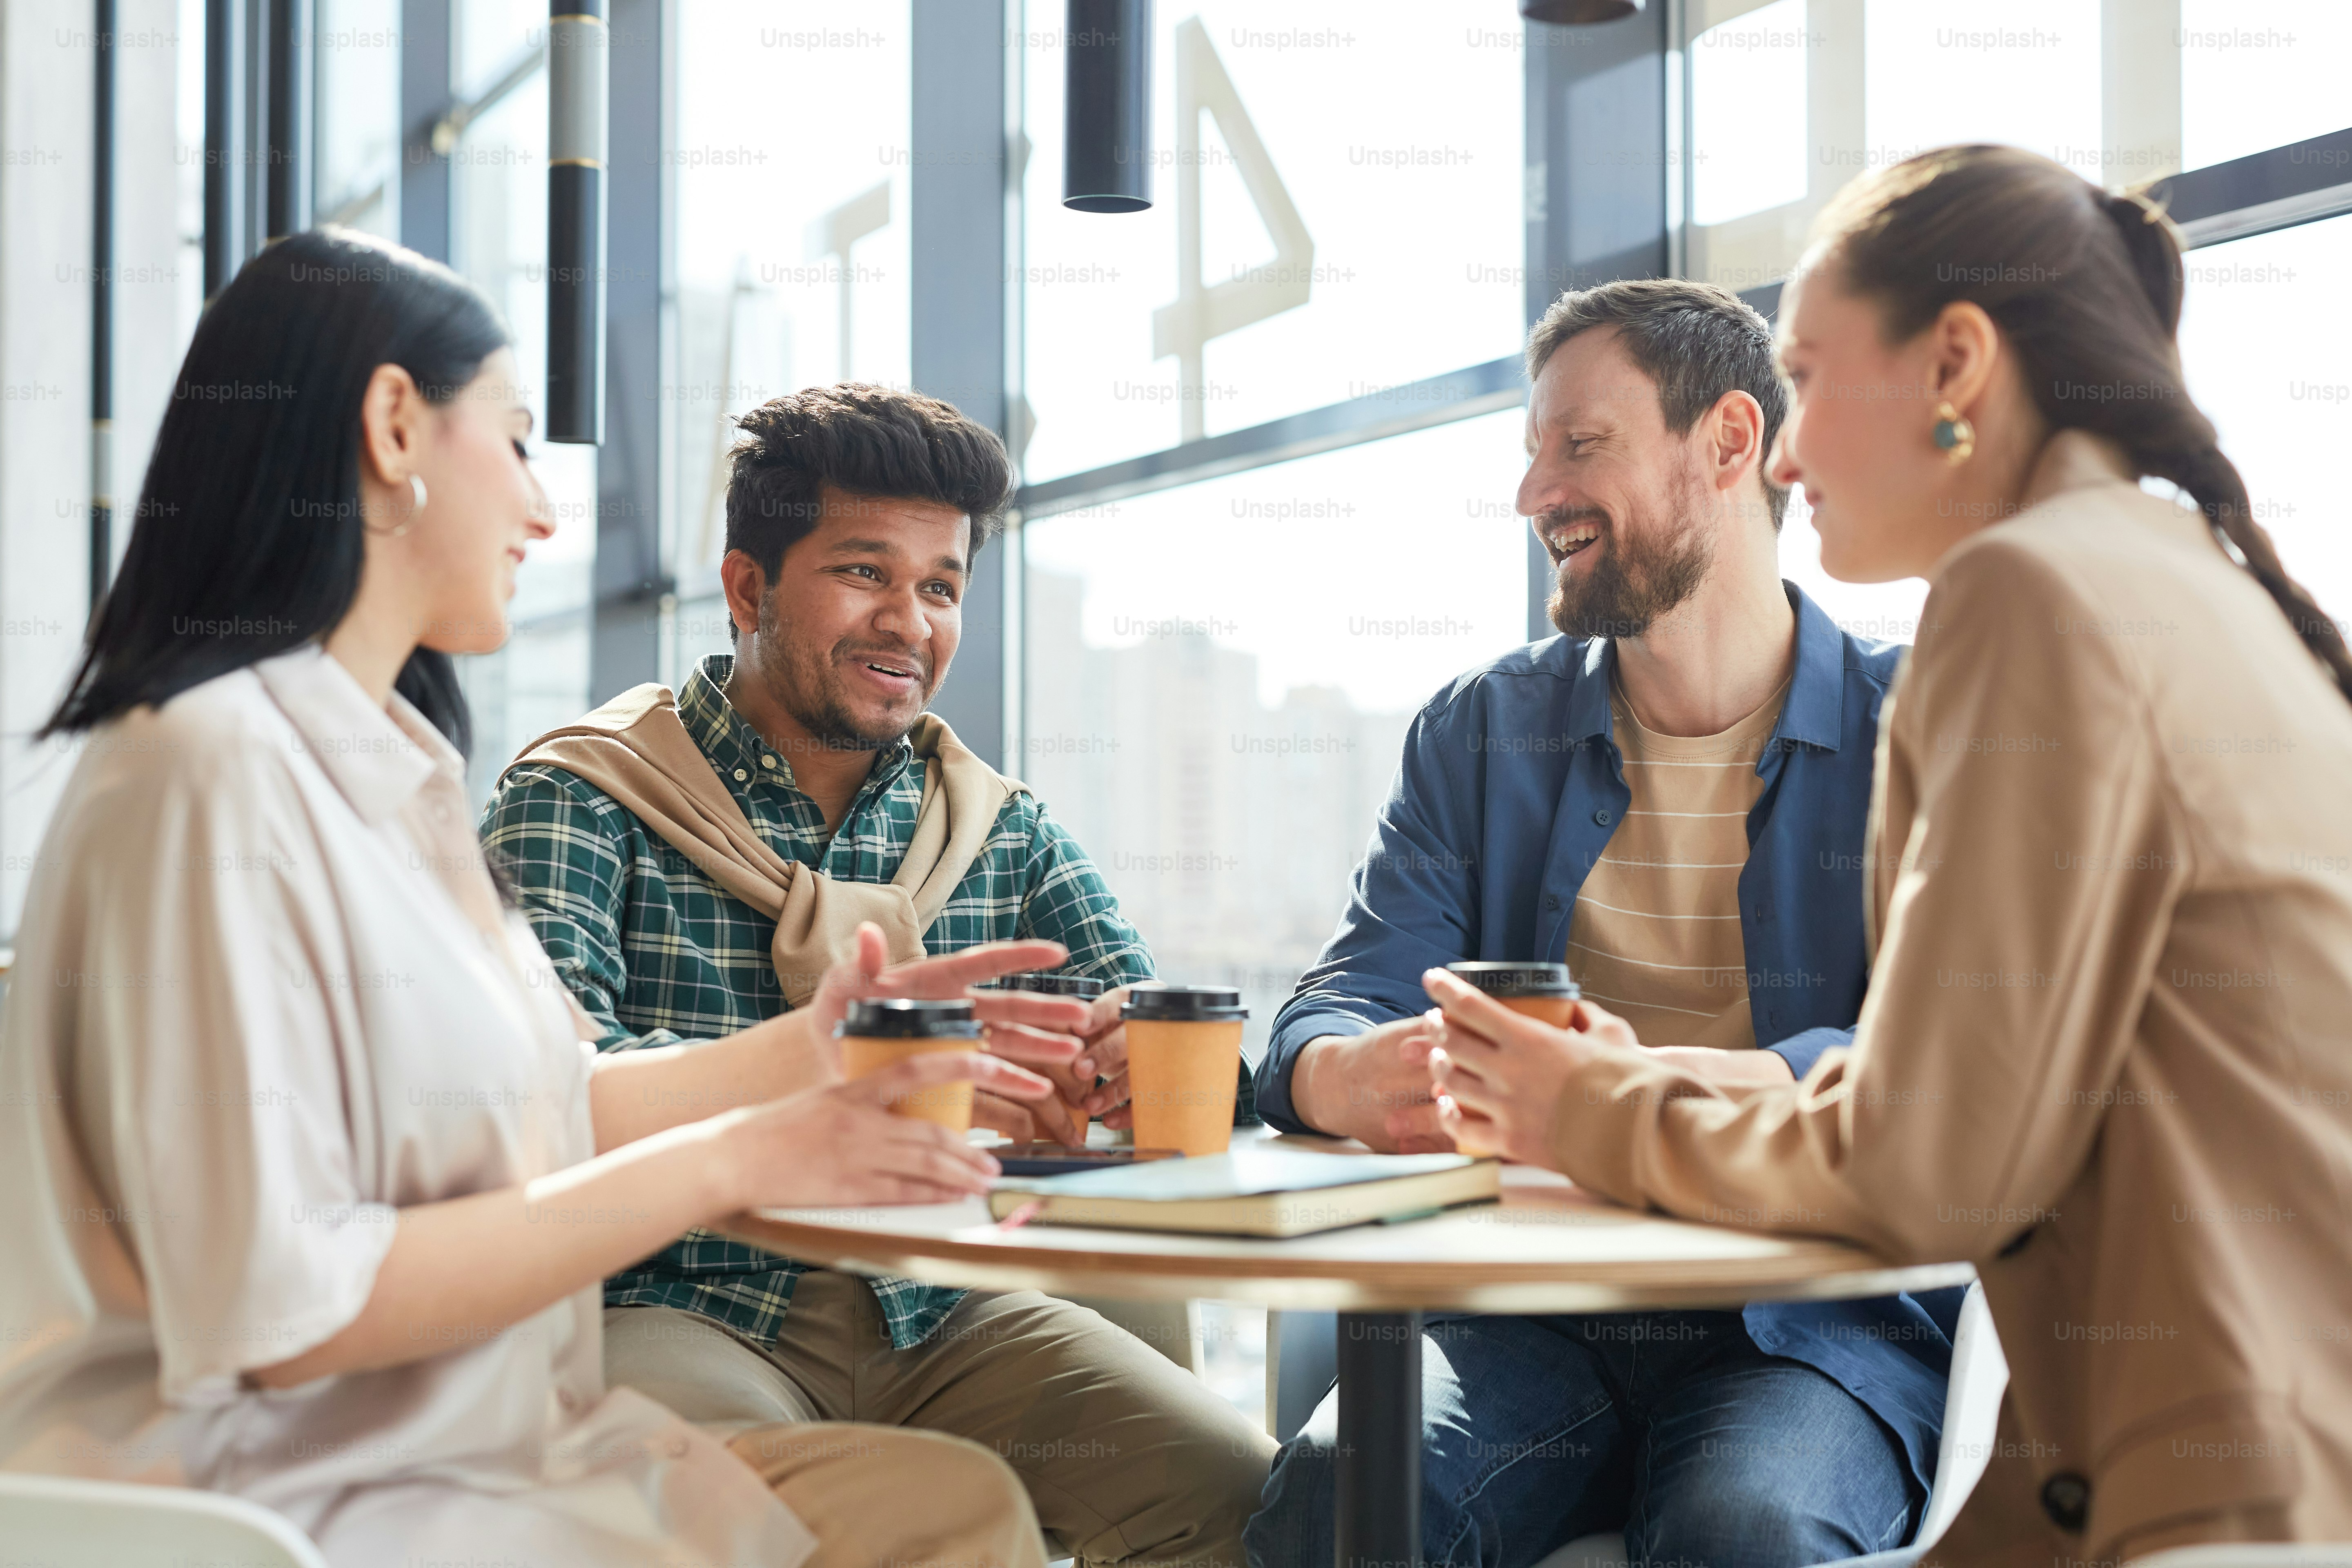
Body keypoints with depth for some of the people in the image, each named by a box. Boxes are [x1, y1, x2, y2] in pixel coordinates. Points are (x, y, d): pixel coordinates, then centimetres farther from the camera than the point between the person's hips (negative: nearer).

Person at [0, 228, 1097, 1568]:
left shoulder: (384, 760, 13)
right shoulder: (219, 771, -18)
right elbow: (279, 1317, -24)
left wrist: (808, 1053, 9)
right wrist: (729, 1161, -20)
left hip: (481, 1446, 9)